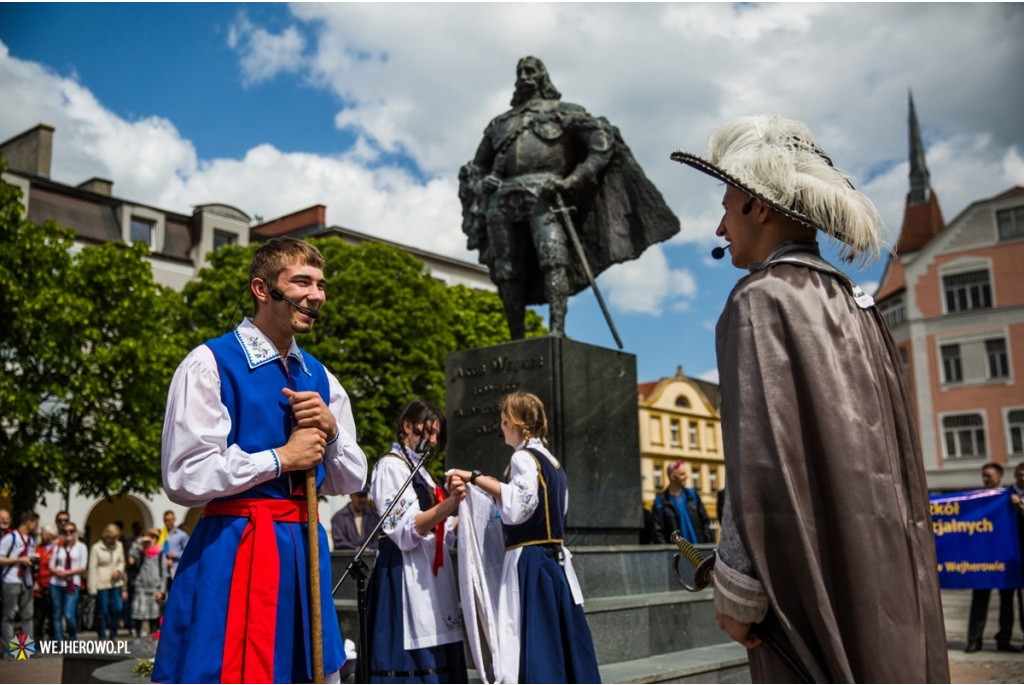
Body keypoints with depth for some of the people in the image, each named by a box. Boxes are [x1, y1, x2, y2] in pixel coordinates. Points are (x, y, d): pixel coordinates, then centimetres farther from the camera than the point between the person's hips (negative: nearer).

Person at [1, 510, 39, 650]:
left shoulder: (32, 539, 16)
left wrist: (34, 559, 6)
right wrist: (19, 560, -16)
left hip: (27, 582, 7)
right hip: (11, 582, -7)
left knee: (28, 616, 6)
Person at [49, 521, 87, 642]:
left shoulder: (81, 547, 3)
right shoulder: (58, 547, 11)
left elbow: (83, 567, -2)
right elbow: (51, 566, 8)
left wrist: (67, 572, -12)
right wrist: (59, 573, -11)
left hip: (72, 585, -3)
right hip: (56, 584, 3)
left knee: (69, 615, -11)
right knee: (57, 615, 4)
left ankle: (73, 639, 10)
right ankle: (58, 642, 11)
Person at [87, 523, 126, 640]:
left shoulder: (119, 546, 4)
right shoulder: (96, 548, -9)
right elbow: (92, 569, -8)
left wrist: (118, 570, -9)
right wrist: (93, 589, -10)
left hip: (116, 583, 4)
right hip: (102, 584, -4)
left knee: (117, 609, 3)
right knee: (103, 611, 3)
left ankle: (113, 635, 20)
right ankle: (103, 637, 18)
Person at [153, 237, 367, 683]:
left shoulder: (321, 379, 11)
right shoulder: (210, 364, -8)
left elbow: (350, 482, 12)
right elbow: (184, 479, -15)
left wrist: (331, 430, -7)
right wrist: (281, 458, -12)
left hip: (306, 551, 6)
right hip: (233, 555, -6)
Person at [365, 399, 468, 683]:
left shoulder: (418, 469, 20)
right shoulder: (390, 466, -7)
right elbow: (408, 530, -20)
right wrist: (448, 505, -32)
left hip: (429, 573, 9)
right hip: (404, 573, -9)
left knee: (435, 658, 5)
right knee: (411, 658, -11)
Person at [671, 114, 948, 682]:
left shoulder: (763, 298, -10)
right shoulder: (855, 303, 14)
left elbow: (761, 453, -19)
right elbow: (899, 447, 15)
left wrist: (737, 590, -13)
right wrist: (906, 570, 21)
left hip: (814, 567, -8)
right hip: (884, 567, 8)